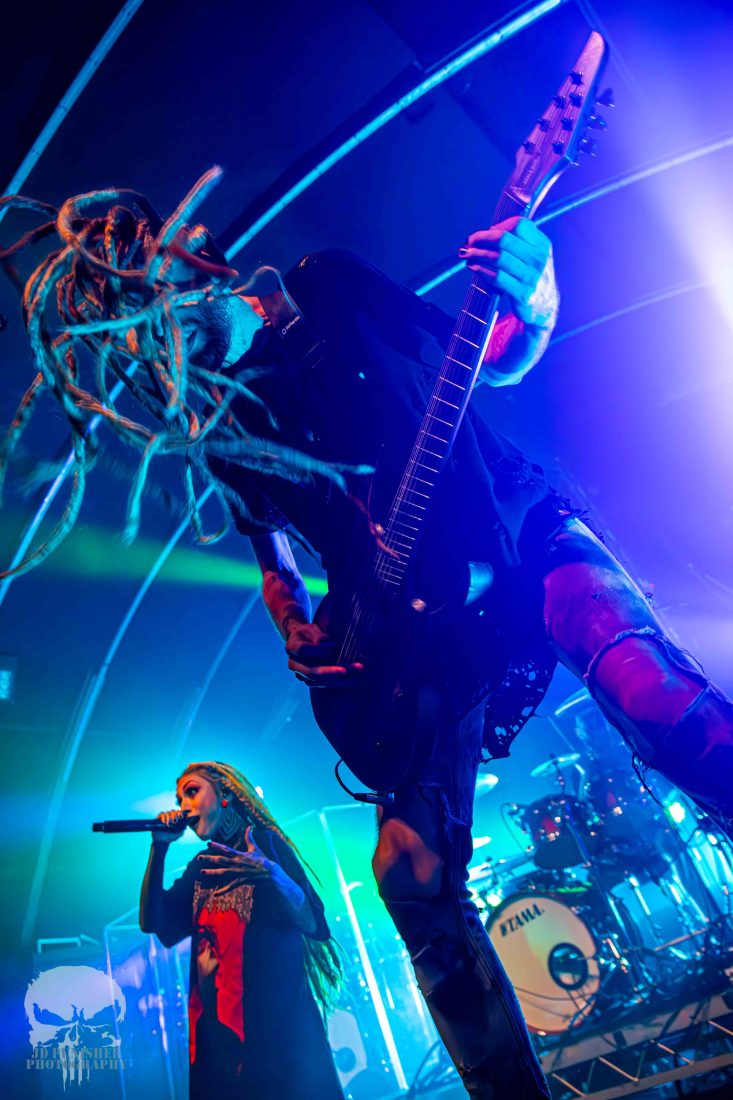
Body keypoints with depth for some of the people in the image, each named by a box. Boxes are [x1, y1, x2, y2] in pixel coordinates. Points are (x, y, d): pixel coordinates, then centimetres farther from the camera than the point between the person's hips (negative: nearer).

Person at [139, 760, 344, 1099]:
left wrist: (271, 874, -30)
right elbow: (153, 922, 4)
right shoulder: (201, 867, 14)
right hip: (218, 1028, 6)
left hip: (278, 1019, -5)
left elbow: (313, 922, -12)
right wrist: (159, 847, -2)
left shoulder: (264, 841, -4)